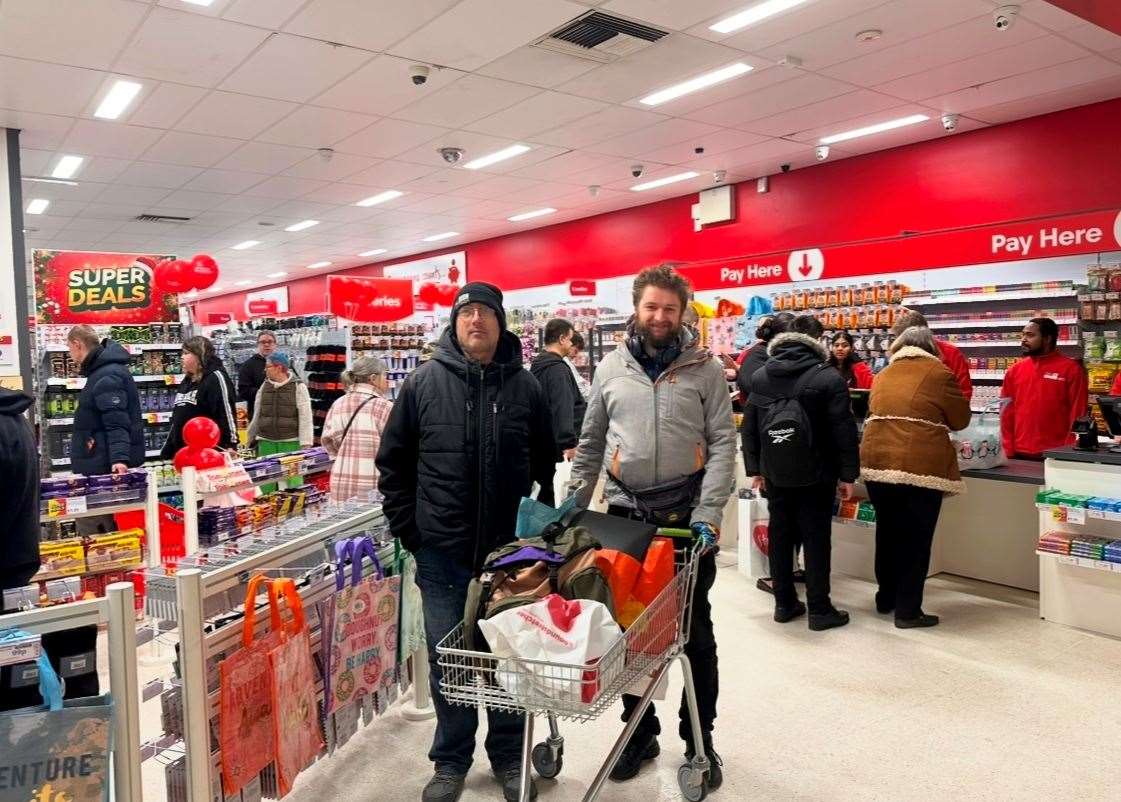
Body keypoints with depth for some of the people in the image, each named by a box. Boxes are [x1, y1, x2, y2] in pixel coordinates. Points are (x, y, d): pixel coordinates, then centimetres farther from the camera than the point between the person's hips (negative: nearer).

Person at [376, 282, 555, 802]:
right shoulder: (424, 384, -1)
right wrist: (408, 528, 0)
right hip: (441, 552, 0)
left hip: (510, 550, 1)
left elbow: (545, 465, 8)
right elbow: (393, 462, 5)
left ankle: (509, 757, 31)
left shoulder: (525, 387, 2)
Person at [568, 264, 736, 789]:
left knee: (695, 632, 9)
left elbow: (722, 444, -6)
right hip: (624, 514, 2)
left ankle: (699, 739, 26)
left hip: (688, 515, -2)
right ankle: (640, 732, 29)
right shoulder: (611, 368, 7)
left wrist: (708, 515, -15)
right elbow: (590, 445, 11)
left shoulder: (705, 368, -1)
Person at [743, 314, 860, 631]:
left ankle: (784, 603, 21)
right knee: (816, 538, 4)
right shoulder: (828, 378, -12)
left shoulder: (760, 376, 3)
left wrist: (755, 468, 13)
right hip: (816, 474, -4)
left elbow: (749, 427, 7)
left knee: (780, 535, 11)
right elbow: (844, 431, -13)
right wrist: (848, 474, -5)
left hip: (774, 473, 4)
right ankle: (819, 610, 11)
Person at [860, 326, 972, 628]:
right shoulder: (938, 373, 1)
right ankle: (907, 611, 10)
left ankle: (886, 598, 31)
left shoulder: (883, 375, 15)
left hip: (877, 462, 5)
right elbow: (961, 420, 7)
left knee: (888, 533, 18)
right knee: (915, 539, 4)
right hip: (920, 467, -5)